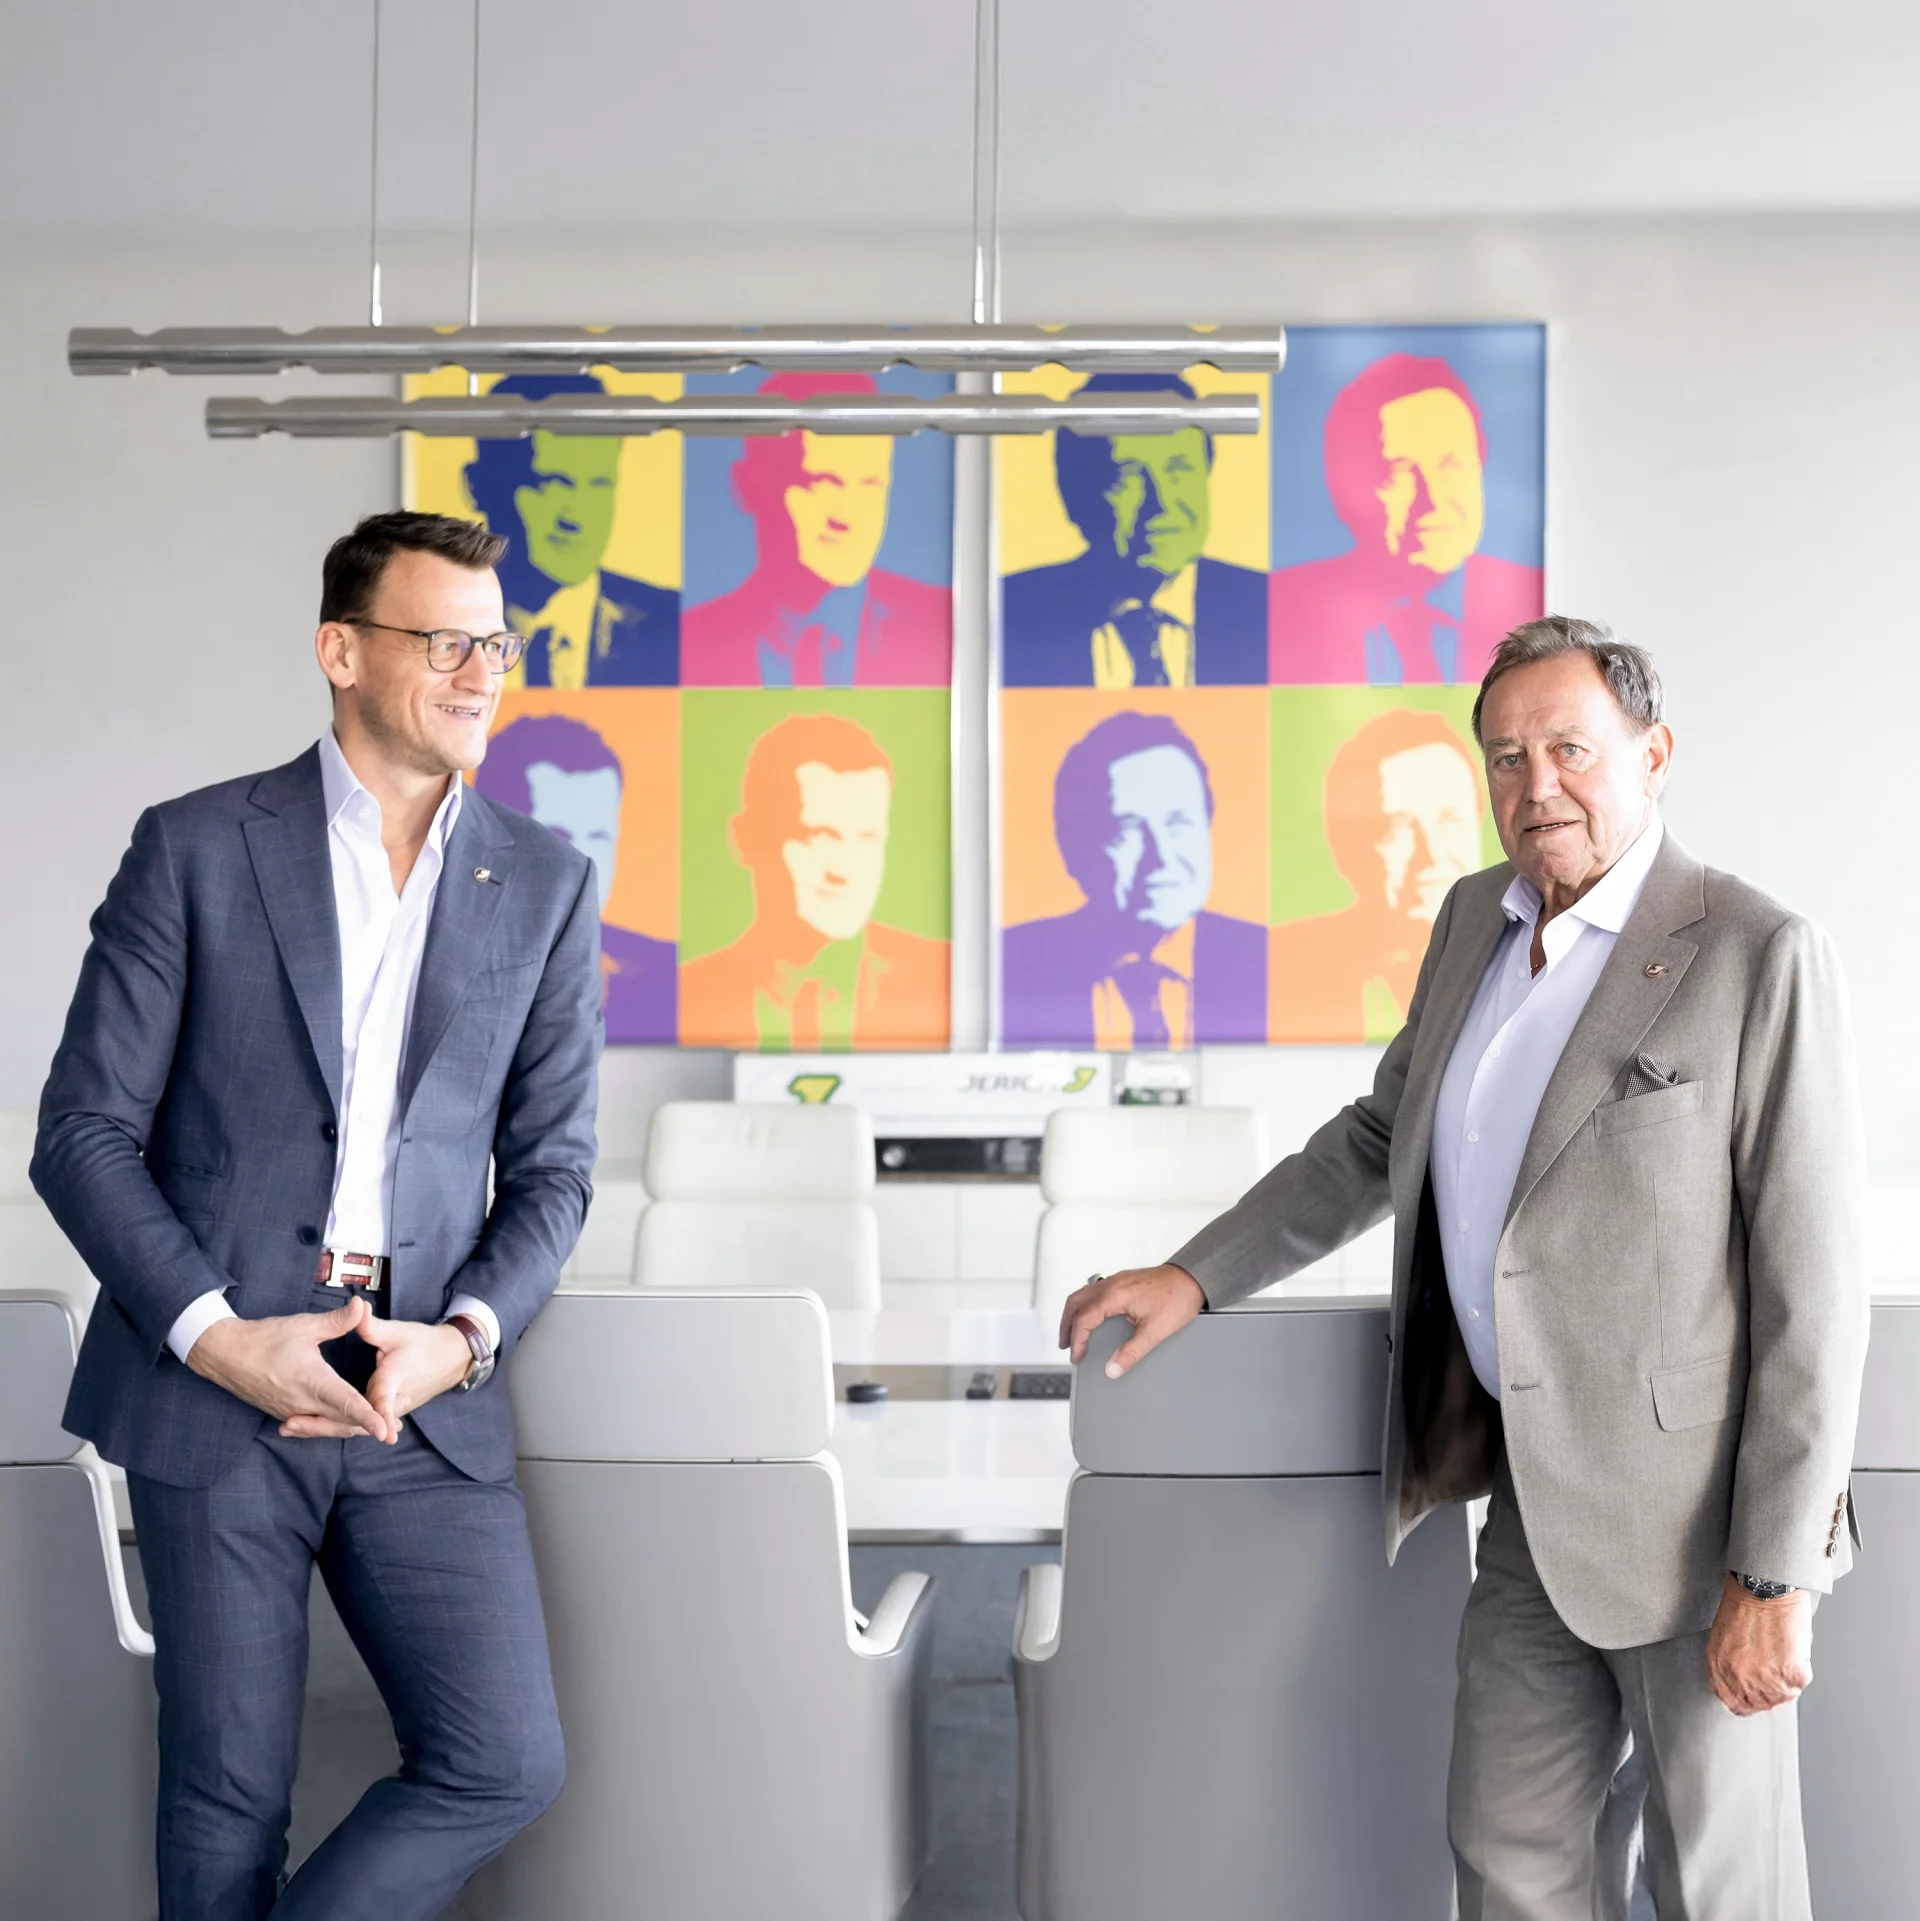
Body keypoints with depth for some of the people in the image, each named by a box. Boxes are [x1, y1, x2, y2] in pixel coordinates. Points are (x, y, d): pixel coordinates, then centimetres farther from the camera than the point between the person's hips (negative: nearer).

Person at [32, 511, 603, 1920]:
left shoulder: (546, 886, 8)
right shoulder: (195, 850, 1)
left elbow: (551, 1167, 9)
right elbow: (84, 1134, -1)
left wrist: (463, 1337, -9)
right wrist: (221, 1336, -13)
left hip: (424, 1396, 2)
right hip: (213, 1383, -2)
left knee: (506, 1764, -6)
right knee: (229, 1798, 4)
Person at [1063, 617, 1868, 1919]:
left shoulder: (1760, 954, -14)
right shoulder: (1476, 921, 8)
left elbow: (1813, 1286, -16)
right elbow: (1380, 1138, 22)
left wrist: (1772, 1574, -17)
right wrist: (1197, 1277, 16)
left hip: (1693, 1507, -6)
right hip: (1534, 1493, 7)